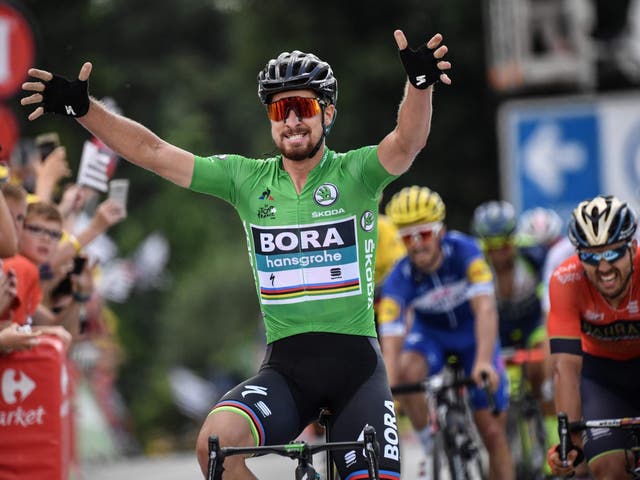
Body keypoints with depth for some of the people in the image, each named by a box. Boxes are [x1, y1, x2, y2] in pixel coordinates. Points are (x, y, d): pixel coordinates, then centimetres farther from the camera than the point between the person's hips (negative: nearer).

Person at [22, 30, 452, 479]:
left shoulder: (354, 173, -1)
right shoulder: (248, 179, 7)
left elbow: (407, 143, -22)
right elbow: (153, 152, 4)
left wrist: (420, 84, -42)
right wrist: (82, 108, -6)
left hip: (355, 361, -1)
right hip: (286, 364, 2)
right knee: (217, 440, -27)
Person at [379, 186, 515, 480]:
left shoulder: (463, 251, -30)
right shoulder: (399, 279, -27)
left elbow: (485, 309, -39)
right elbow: (390, 339, -34)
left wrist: (483, 361, -53)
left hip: (473, 335, 0)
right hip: (430, 334, 0)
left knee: (493, 432, -3)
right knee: (406, 371, -35)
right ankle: (432, 449, -16)